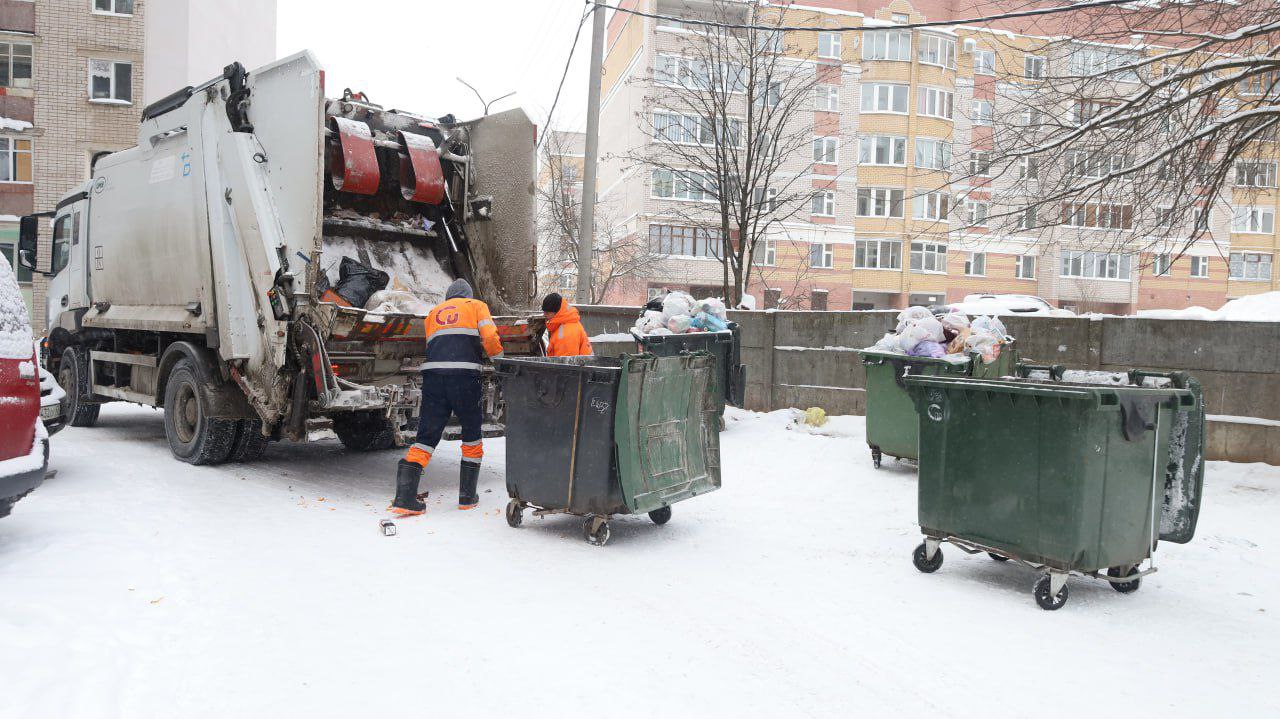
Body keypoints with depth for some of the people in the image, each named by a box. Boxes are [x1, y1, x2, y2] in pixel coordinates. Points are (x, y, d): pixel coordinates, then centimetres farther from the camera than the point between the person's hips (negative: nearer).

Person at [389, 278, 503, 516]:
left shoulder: (434, 312, 28)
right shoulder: (477, 306, 16)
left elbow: (432, 346, 20)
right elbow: (490, 337, 1)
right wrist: (500, 360, 13)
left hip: (432, 374, 3)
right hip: (465, 375, -3)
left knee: (426, 436, 6)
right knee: (472, 434, 14)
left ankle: (405, 497, -6)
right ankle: (467, 497, 18)